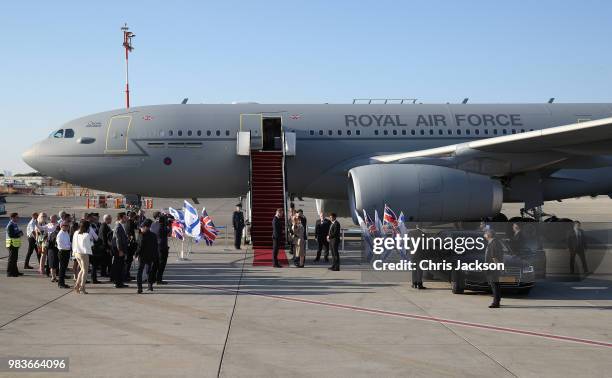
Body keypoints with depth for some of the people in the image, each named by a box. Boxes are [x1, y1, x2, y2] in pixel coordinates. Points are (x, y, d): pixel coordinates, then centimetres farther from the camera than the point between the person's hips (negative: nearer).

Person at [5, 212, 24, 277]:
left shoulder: (15, 224, 16)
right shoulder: (10, 225, -15)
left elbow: (17, 232, 24)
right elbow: (10, 235, -22)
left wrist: (20, 232, 4)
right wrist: (18, 235, -17)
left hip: (16, 244, 10)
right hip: (12, 244, -10)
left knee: (15, 258, 15)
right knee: (11, 258, -7)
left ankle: (15, 271, 23)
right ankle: (9, 273, -3)